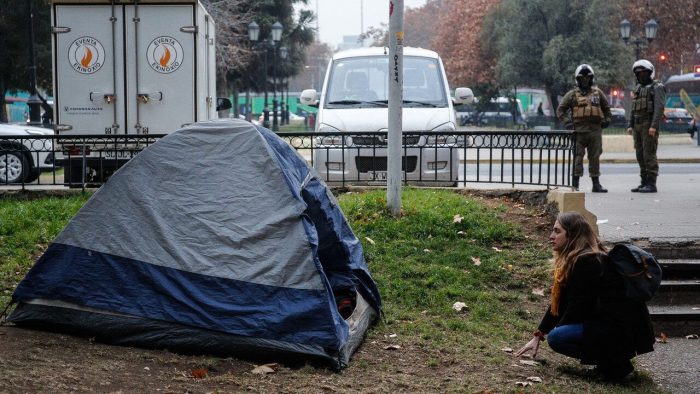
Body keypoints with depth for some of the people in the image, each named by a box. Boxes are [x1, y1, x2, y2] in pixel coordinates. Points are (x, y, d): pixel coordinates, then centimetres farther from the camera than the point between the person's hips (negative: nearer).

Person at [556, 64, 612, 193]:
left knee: (595, 157, 6)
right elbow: (560, 110, 5)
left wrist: (607, 120, 10)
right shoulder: (572, 94, 5)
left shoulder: (598, 93, 14)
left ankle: (596, 184, 11)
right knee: (578, 157, -5)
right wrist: (566, 122, -7)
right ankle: (574, 184, -4)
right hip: (579, 130, -3)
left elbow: (606, 108, 25)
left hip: (595, 130, 3)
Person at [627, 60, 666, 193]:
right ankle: (644, 183, 13)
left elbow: (659, 107, -15)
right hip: (637, 126, 8)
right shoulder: (638, 88, 19)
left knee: (649, 154, -10)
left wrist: (654, 126, -23)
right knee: (640, 155, 8)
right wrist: (630, 125, 11)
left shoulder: (657, 87, -5)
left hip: (649, 126, -8)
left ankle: (652, 184, -8)